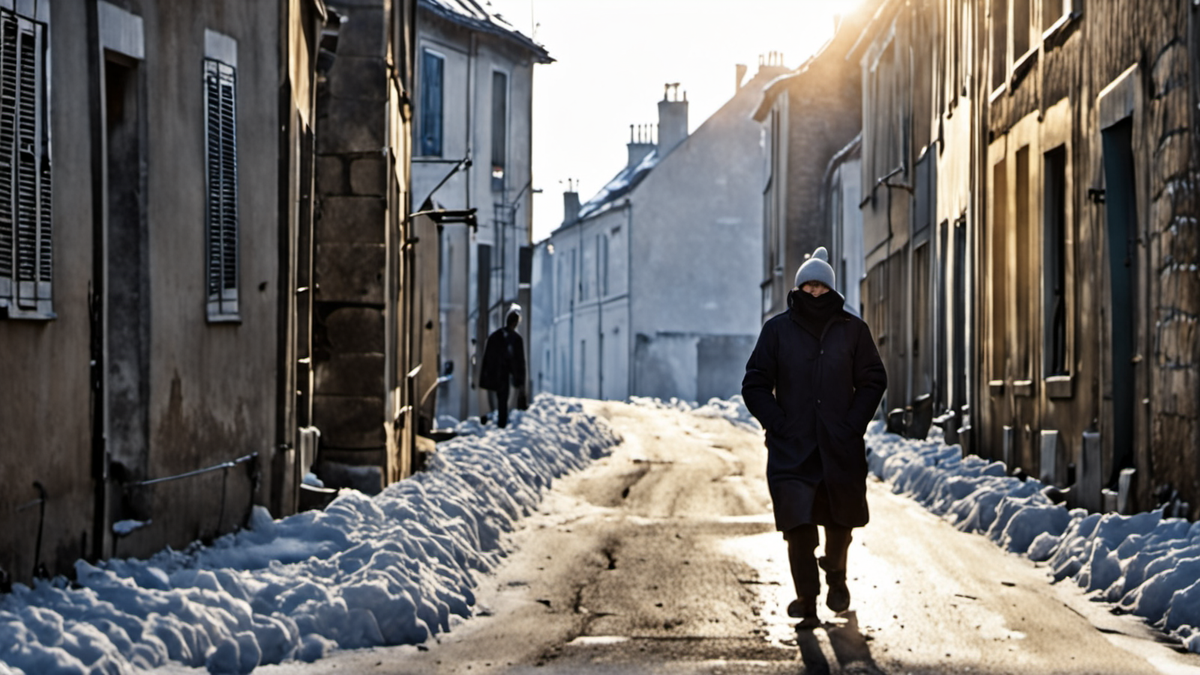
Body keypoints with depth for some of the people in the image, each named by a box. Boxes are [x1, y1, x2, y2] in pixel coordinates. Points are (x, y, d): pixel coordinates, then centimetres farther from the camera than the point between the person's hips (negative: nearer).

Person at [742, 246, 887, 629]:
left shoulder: (852, 330, 4)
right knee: (797, 525, -10)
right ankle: (806, 601, -5)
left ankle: (836, 575, 41)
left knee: (841, 519, 12)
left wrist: (853, 424, -3)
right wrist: (778, 425, -6)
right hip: (791, 449, -1)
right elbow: (755, 385, 5)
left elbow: (873, 381, 8)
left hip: (841, 449, 1)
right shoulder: (777, 330, 3)